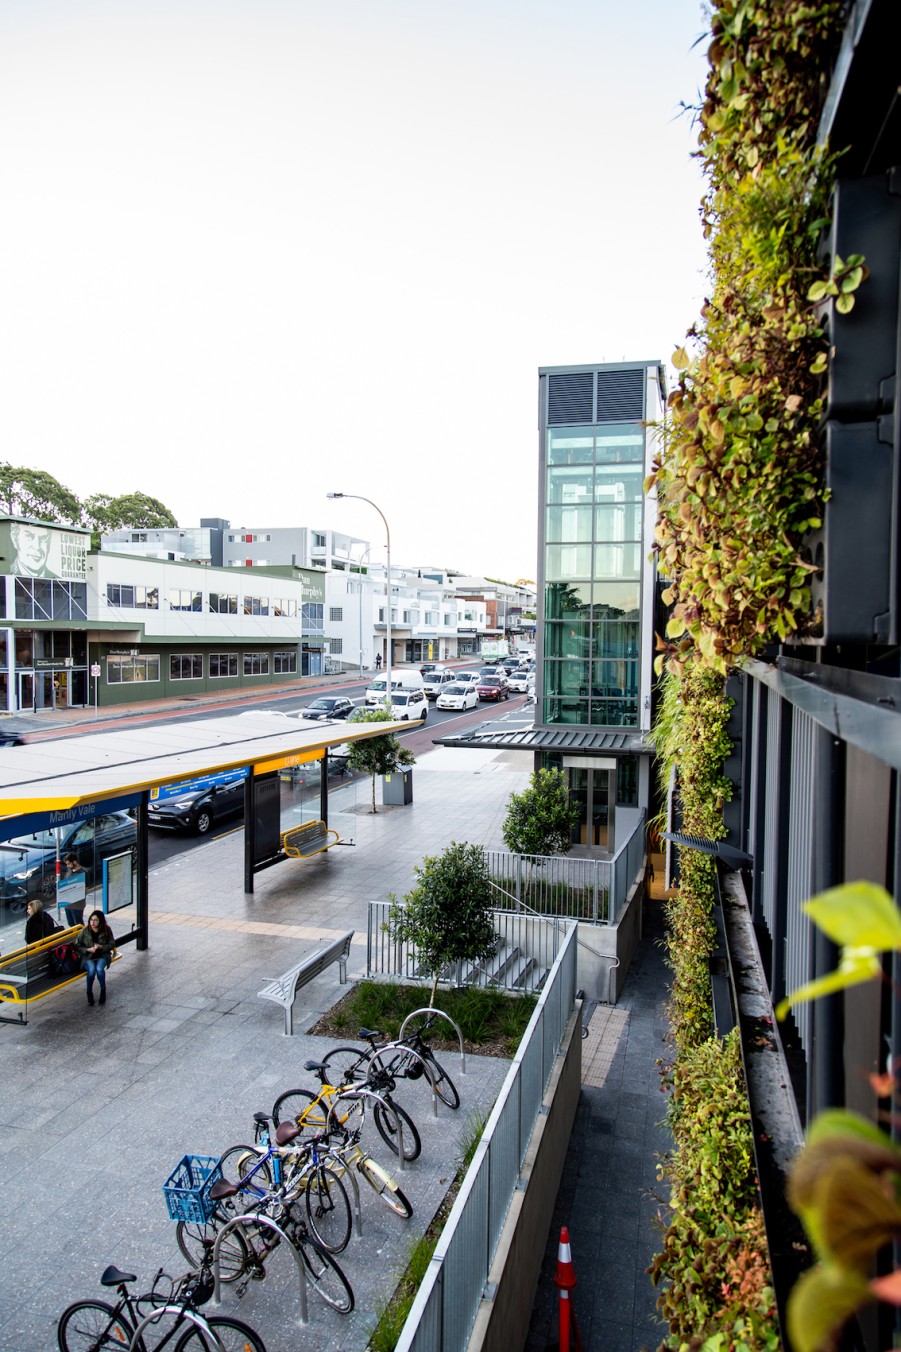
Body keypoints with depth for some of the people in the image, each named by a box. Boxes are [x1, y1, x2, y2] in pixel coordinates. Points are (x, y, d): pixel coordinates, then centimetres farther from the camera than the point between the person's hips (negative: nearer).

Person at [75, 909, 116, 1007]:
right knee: (91, 969, -32)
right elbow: (77, 946, 0)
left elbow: (112, 944, 2)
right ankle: (89, 993, -7)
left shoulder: (106, 930, -5)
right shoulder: (85, 931, -7)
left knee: (99, 969, -33)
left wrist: (101, 947, -16)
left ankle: (103, 991, -7)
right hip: (88, 957, 0)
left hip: (102, 956, 0)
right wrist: (88, 949, -16)